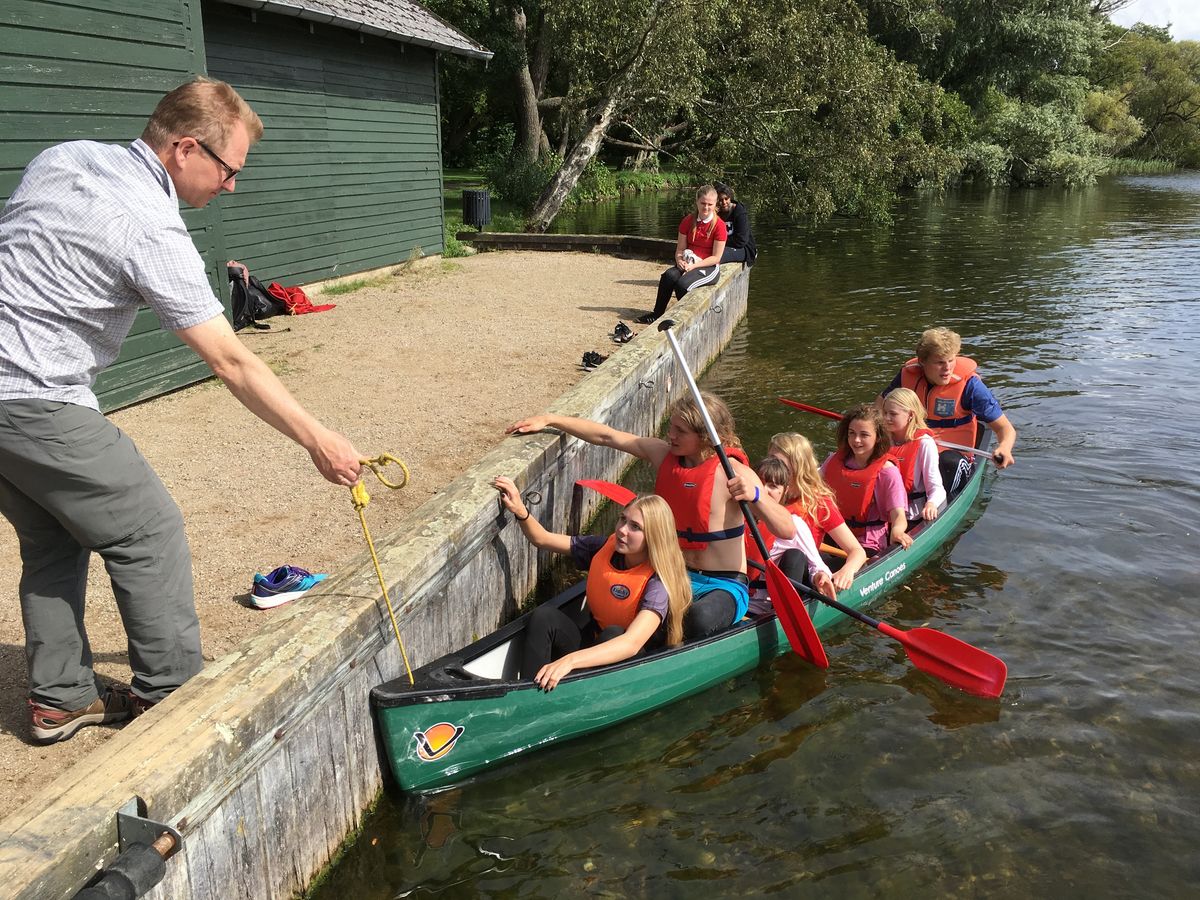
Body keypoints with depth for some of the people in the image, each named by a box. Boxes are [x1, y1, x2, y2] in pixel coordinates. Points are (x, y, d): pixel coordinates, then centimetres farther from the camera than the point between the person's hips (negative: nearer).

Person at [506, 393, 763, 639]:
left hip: (724, 585, -6)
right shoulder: (664, 454, 0)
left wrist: (753, 495, -47)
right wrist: (549, 420, 2)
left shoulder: (732, 473, -17)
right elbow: (606, 436, 4)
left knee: (700, 619, -38)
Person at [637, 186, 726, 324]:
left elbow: (716, 257, -11)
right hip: (688, 264, 5)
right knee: (668, 276, -26)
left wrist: (694, 265, -20)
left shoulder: (719, 225, -10)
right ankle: (657, 314, -15)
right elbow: (680, 249, 7)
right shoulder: (688, 220, 4)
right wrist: (680, 260, -16)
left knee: (682, 284, -31)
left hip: (709, 267, -4)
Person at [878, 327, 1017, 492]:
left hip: (954, 455, -2)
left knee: (949, 463, -38)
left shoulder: (969, 384, -12)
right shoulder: (907, 375, -4)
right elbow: (881, 404, 15)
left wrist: (1004, 448, -36)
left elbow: (1006, 428, -12)